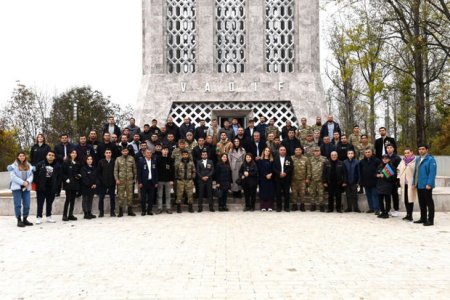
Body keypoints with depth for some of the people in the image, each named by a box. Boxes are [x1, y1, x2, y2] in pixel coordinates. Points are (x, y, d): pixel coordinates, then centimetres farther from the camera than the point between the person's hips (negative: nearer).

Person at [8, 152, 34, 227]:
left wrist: (28, 182, -13)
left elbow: (31, 175, 7)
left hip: (26, 188, 4)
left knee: (27, 204, 3)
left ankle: (25, 219, 15)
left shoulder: (29, 166, 12)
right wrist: (22, 182, -16)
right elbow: (13, 177, -10)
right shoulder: (13, 166, -1)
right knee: (18, 204, -3)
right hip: (17, 188, -4)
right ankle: (19, 220, 4)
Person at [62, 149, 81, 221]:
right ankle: (64, 215, -3)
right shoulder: (66, 162, -3)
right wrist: (66, 179, -15)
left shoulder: (77, 163, 14)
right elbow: (63, 173, -5)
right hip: (68, 183, -5)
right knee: (68, 199, -8)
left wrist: (79, 175, 2)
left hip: (75, 183, 6)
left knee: (73, 199, 7)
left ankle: (70, 214, 12)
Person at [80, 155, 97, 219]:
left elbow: (96, 177, 11)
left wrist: (95, 184, -5)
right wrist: (90, 185, -15)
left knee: (90, 200, 9)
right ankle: (86, 214, 1)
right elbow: (84, 178, -13)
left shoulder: (94, 168, 12)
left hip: (93, 187, 6)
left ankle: (89, 213, 14)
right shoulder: (83, 168, -6)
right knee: (85, 200, -1)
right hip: (85, 187, -6)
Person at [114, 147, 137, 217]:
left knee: (130, 195, 5)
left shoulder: (131, 158, 5)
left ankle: (130, 211, 13)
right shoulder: (118, 159, 2)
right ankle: (120, 211, 9)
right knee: (121, 195, 1)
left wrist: (135, 178, 7)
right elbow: (115, 170, 2)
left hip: (130, 180, 1)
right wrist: (116, 179, -6)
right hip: (121, 180, -1)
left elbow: (134, 169, 9)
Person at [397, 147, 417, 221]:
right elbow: (399, 170, 24)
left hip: (411, 184, -6)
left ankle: (410, 215, 3)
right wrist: (399, 178, 13)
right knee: (405, 199, 9)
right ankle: (408, 214, 19)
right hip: (404, 183, 6)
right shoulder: (403, 161, 14)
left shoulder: (415, 161, -8)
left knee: (410, 199, -4)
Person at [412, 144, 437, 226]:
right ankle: (423, 218, 24)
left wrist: (429, 184, -22)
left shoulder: (430, 159, -10)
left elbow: (432, 173, -17)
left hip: (426, 186, -8)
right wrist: (414, 182, 12)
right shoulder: (418, 159, 15)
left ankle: (430, 220, 5)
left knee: (429, 203, 0)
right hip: (419, 185, 8)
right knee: (421, 203, 14)